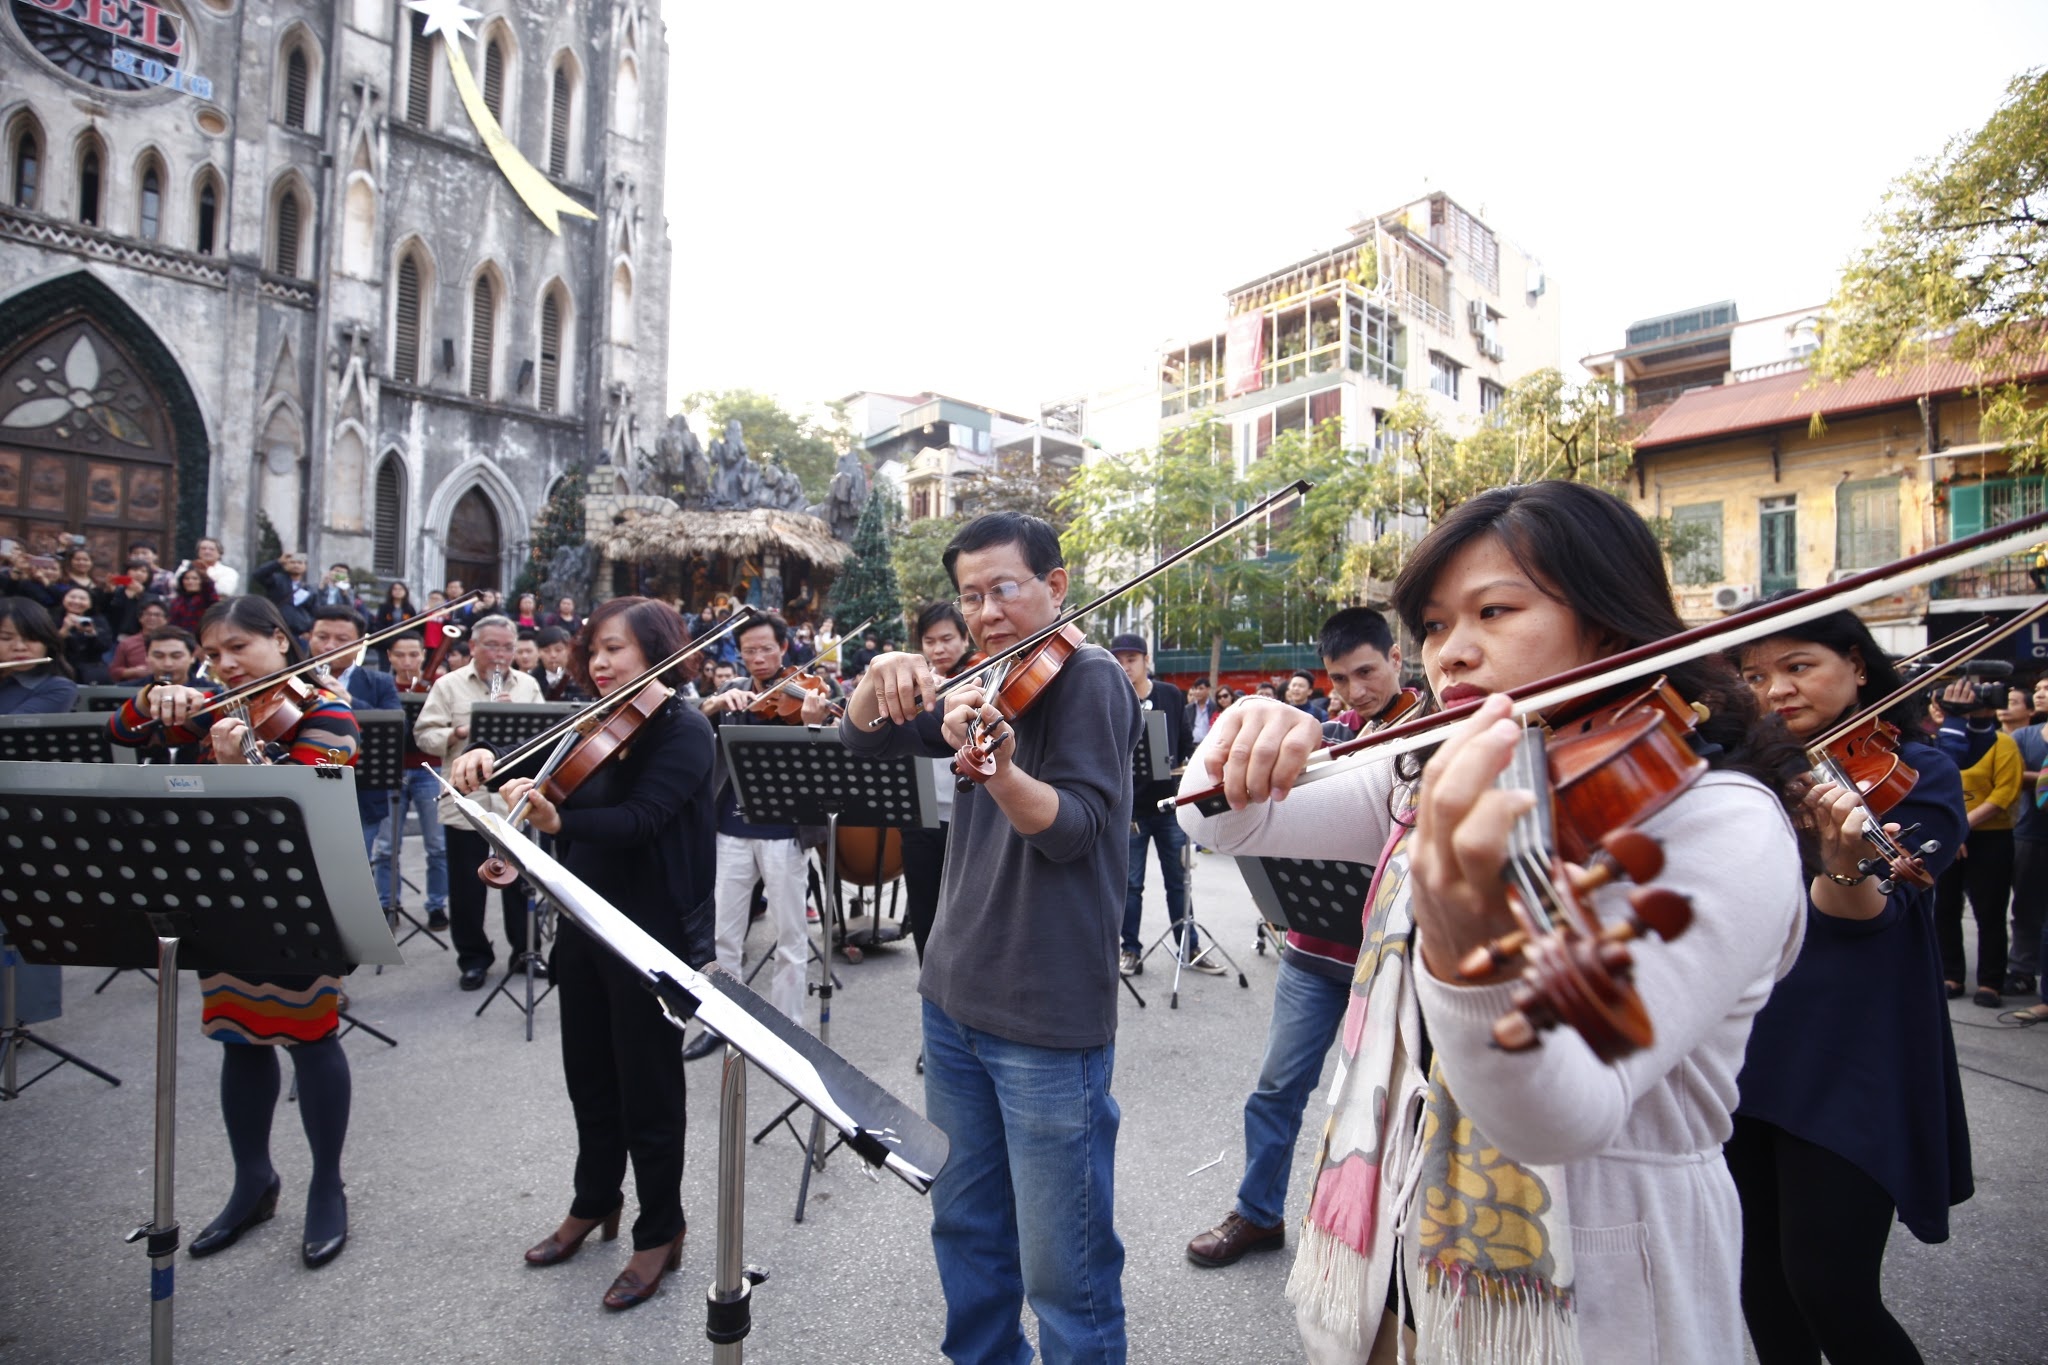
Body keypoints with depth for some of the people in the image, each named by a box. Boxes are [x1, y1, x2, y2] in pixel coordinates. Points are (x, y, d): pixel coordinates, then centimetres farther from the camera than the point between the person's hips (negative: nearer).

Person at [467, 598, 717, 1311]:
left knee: (647, 1089, 6)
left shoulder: (683, 729, -15)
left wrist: (556, 820, -39)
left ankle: (660, 1234, 27)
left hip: (651, 935, -7)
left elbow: (639, 819, -27)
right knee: (589, 1077, 21)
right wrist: (491, 760, -13)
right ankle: (594, 1203, 44)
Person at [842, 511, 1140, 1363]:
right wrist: (883, 677, -16)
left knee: (1064, 1270, 4)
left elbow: (1074, 827, -21)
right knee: (966, 1228, 24)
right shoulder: (986, 682, 9)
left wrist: (1000, 769, -41)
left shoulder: (1090, 677, -11)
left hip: (1050, 1018, -7)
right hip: (955, 998, 8)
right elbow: (865, 739, 5)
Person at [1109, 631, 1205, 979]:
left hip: (1169, 802, 2)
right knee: (1130, 883, 6)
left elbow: (1185, 744, 11)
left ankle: (1190, 948, 25)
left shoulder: (1172, 696, 2)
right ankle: (1130, 949, 21)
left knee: (1178, 880, 13)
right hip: (1128, 807, -2)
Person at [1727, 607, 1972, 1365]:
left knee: (1830, 1288, -3)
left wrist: (1845, 866, -40)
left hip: (1848, 1063, -5)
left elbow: (1866, 917, -19)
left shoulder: (1917, 771, -5)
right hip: (1743, 1051, 5)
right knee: (1760, 1279, 16)